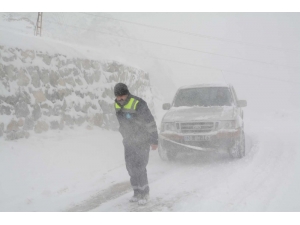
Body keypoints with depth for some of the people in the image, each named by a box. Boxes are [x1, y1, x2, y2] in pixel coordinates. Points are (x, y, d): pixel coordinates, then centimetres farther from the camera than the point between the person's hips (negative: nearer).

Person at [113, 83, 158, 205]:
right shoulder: (117, 105, 1)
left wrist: (154, 140, -14)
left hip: (142, 141, -7)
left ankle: (144, 193, 4)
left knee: (139, 168, -10)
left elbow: (150, 122, -17)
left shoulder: (138, 104, -22)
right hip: (129, 142, 7)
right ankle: (137, 192, 19)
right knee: (131, 168, 7)